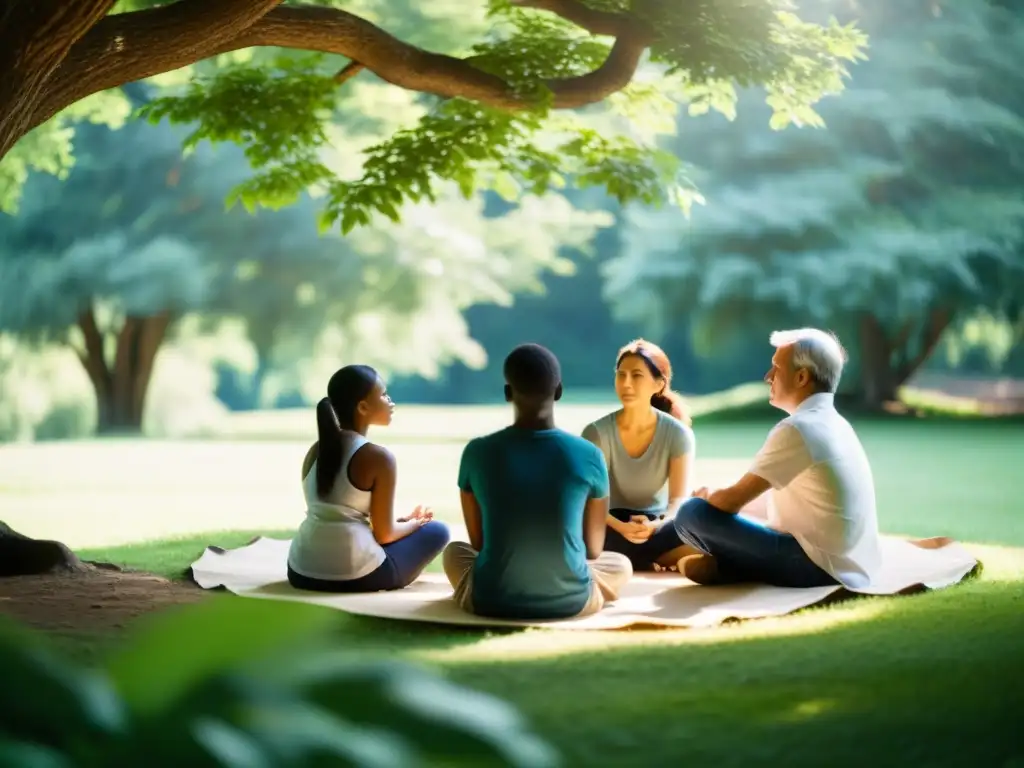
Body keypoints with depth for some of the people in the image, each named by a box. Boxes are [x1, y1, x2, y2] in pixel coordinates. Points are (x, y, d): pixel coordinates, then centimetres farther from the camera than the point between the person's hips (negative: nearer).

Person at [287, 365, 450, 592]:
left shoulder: (315, 451, 10)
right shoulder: (378, 457, -9)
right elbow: (384, 533, -5)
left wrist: (402, 522, 27)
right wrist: (415, 523, 17)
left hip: (301, 572, 7)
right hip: (354, 577, -7)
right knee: (437, 531, 15)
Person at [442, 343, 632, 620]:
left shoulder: (477, 452, -6)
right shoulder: (588, 456, -7)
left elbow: (478, 542, 7)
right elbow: (593, 548, 6)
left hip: (491, 600, 1)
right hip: (569, 601, -1)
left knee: (454, 551, 36)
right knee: (621, 565, 33)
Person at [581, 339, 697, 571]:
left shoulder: (678, 434, -6)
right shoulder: (597, 433, -9)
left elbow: (679, 498, -14)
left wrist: (655, 526, -37)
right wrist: (622, 528, -35)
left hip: (658, 527, 0)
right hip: (614, 527, 0)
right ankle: (656, 563, -10)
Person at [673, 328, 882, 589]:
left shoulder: (797, 428, -17)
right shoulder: (833, 424, 13)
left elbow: (732, 501, -14)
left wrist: (706, 497, 8)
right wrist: (715, 498, 17)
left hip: (820, 567, -10)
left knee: (693, 514, -15)